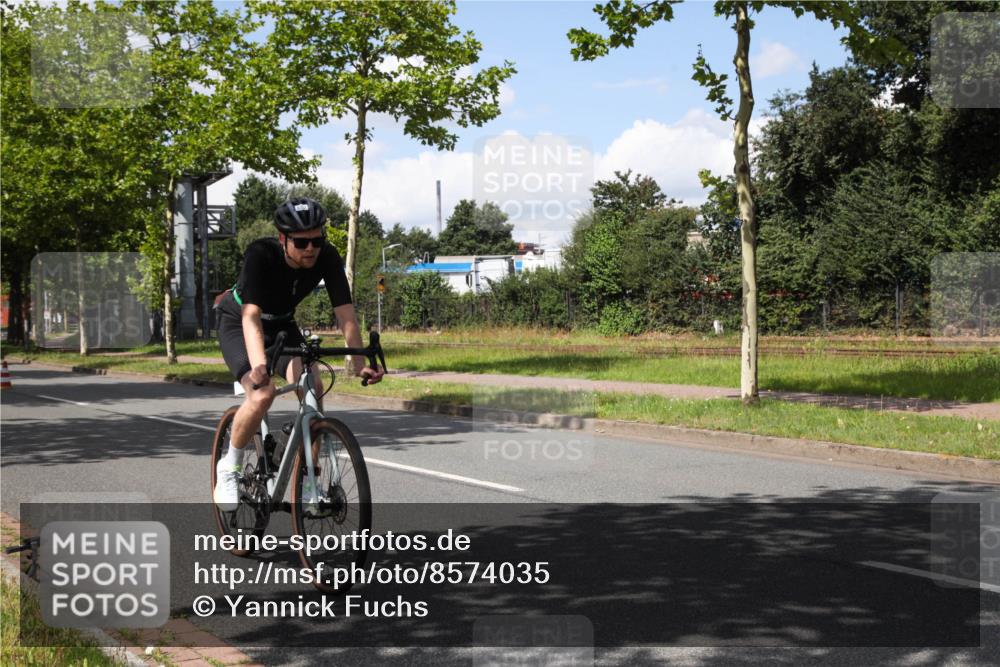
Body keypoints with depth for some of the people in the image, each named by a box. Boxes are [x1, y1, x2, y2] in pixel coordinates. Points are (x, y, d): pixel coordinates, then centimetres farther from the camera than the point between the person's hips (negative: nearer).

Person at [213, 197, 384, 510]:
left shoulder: (327, 257, -24)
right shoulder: (260, 254, -34)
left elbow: (345, 313, -26)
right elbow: (251, 316, -43)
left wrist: (359, 362, -39)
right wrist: (259, 365, -59)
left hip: (282, 325, 4)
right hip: (238, 323, -4)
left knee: (313, 388, -19)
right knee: (263, 393, -27)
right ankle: (229, 467, -3)